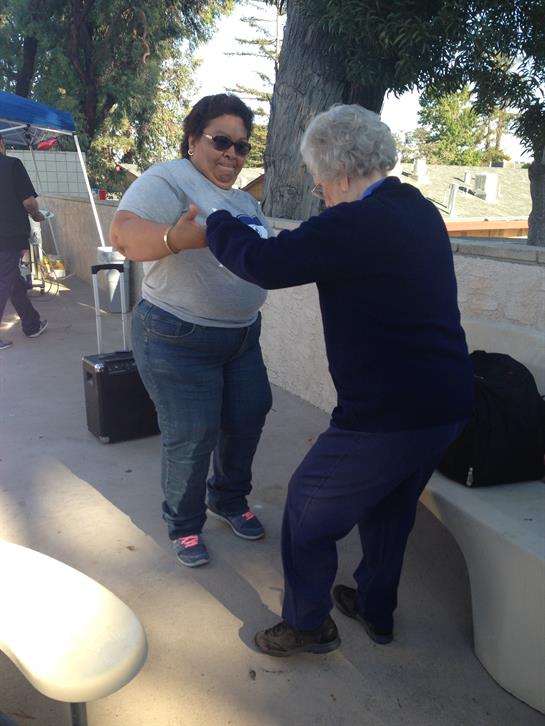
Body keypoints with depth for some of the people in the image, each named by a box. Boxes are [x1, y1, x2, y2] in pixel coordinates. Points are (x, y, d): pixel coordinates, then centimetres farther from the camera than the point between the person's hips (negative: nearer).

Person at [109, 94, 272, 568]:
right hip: (180, 340, -8)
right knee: (190, 438, -1)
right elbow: (123, 235, -32)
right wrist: (179, 235, -48)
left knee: (246, 421, 15)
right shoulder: (168, 180, -14)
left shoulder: (243, 199, 14)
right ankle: (184, 525, 25)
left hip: (243, 335, 8)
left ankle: (229, 499, 41)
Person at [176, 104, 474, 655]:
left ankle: (307, 624, 30)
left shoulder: (355, 224, -21)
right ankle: (376, 609, 46)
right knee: (390, 506, 27)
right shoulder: (421, 212, 9)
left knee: (308, 508, 12)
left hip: (386, 415, -9)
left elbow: (264, 263, -20)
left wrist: (214, 225, -1)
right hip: (447, 405, 9)